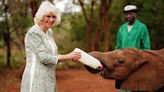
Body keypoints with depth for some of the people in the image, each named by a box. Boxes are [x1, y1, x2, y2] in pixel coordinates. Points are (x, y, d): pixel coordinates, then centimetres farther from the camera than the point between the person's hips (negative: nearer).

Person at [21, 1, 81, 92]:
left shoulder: (49, 32, 12)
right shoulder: (33, 33, -13)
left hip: (48, 79, 8)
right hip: (35, 80, -8)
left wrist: (69, 57, 0)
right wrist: (67, 56, -15)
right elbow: (43, 57, -19)